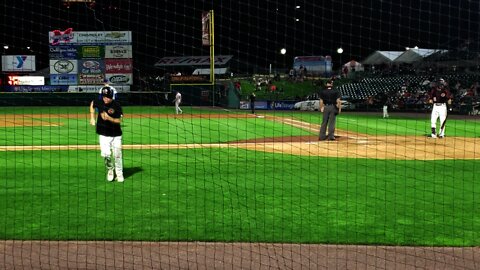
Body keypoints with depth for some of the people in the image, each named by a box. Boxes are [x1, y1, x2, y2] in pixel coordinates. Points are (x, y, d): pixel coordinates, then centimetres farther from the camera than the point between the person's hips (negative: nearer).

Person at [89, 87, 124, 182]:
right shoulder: (99, 102, -6)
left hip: (116, 135, -1)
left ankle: (119, 174, 22)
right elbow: (92, 104, 17)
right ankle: (109, 169, 14)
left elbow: (119, 121, -14)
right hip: (103, 134, 1)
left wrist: (109, 118, -31)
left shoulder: (116, 105, -14)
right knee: (105, 154, -14)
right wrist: (92, 118, 9)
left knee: (117, 155, 3)